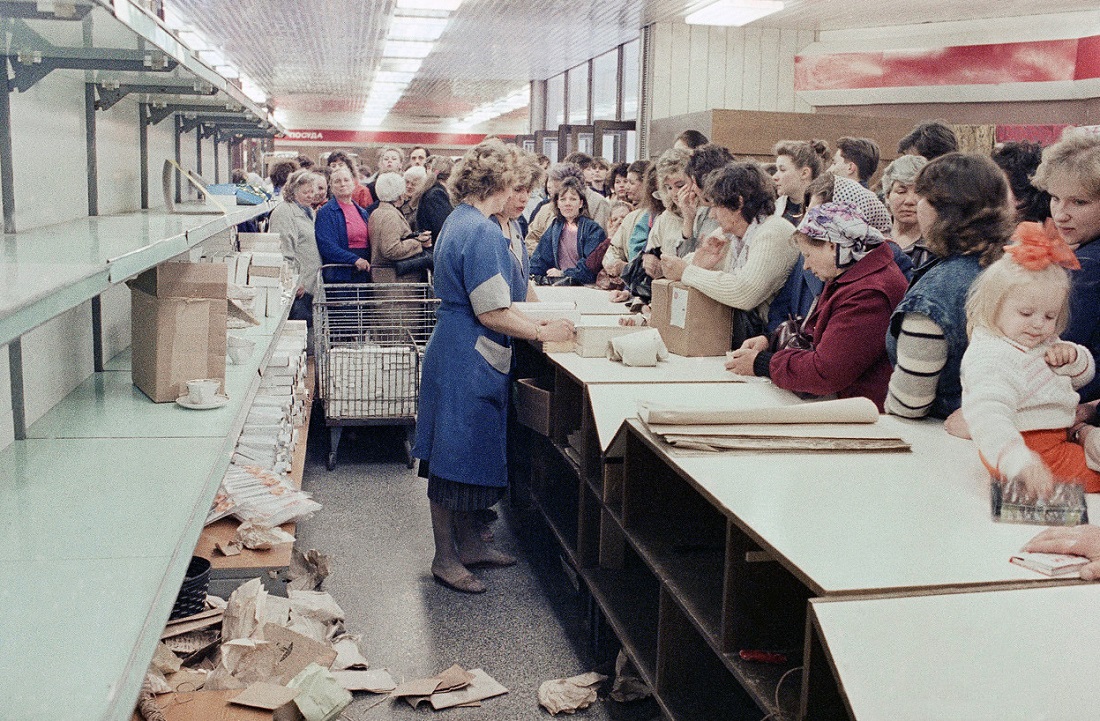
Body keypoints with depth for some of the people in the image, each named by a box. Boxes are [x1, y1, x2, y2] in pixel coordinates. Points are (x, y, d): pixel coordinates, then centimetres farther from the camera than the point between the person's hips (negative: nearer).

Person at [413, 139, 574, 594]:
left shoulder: (459, 222, 12)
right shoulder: (482, 232, -20)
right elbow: (492, 314, -22)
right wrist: (545, 332, -14)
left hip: (462, 357, 11)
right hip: (467, 362, -10)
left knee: (466, 454, 18)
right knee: (453, 458, 0)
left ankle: (467, 543, 30)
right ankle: (445, 558, 12)